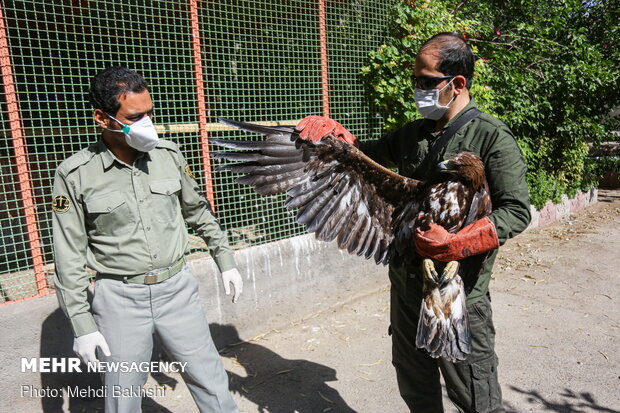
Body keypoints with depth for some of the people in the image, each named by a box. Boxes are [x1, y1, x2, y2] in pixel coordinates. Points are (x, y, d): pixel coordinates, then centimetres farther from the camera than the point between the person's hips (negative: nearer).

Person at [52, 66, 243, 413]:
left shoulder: (169, 154, -4)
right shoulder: (75, 175, -10)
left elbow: (199, 211, 9)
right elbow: (69, 257, -4)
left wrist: (226, 262, 12)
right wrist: (82, 326, -4)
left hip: (178, 289, 2)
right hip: (120, 297, -1)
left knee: (211, 381, 11)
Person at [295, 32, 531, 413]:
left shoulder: (491, 136, -10)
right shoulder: (413, 134, 9)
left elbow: (517, 211, -14)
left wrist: (455, 244, -27)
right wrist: (330, 129, 1)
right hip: (406, 285, 6)